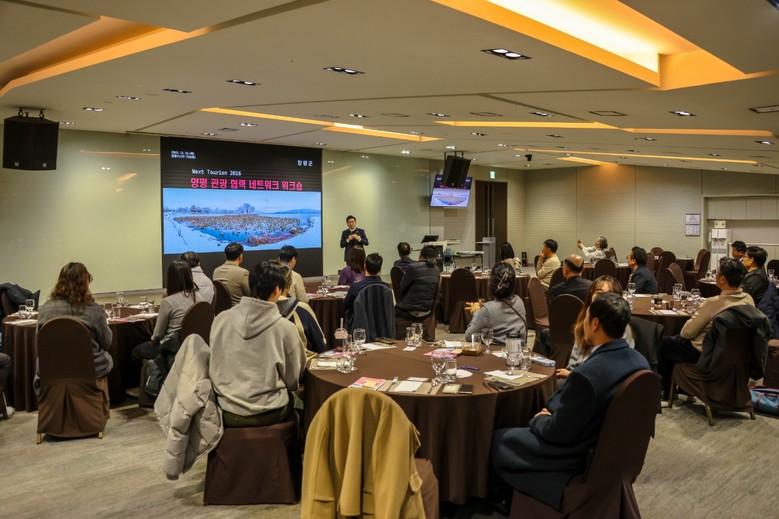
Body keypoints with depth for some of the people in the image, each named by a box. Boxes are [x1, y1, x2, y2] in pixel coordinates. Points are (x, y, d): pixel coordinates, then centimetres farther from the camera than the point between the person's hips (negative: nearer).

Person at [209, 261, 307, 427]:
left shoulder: (221, 319, -7)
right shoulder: (285, 328, -15)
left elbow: (214, 367, 6)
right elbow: (292, 379, -2)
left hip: (227, 413, 3)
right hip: (268, 414, -3)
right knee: (289, 398, 29)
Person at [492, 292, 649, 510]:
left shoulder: (586, 375, -34)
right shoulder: (639, 361, -9)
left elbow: (558, 433, -23)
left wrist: (539, 418, -2)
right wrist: (552, 413, 6)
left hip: (579, 457, -8)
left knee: (499, 439, 12)